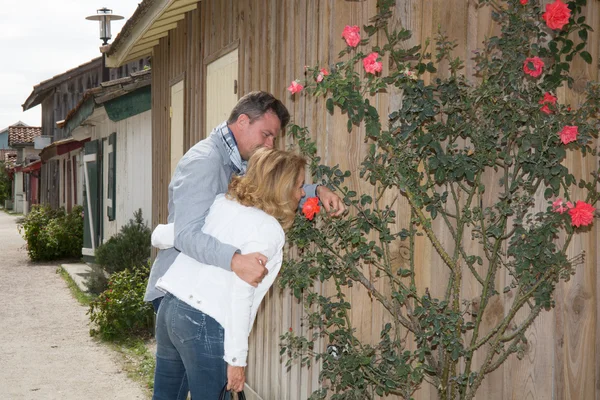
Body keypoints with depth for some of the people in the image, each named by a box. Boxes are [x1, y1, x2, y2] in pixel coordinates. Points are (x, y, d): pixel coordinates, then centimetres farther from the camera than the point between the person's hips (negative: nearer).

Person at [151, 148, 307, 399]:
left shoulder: (223, 202, 10)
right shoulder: (268, 230, -10)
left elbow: (160, 238, 13)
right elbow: (241, 295, -16)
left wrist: (160, 233, 37)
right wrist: (236, 358, -12)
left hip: (170, 305, 8)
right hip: (203, 322, -8)